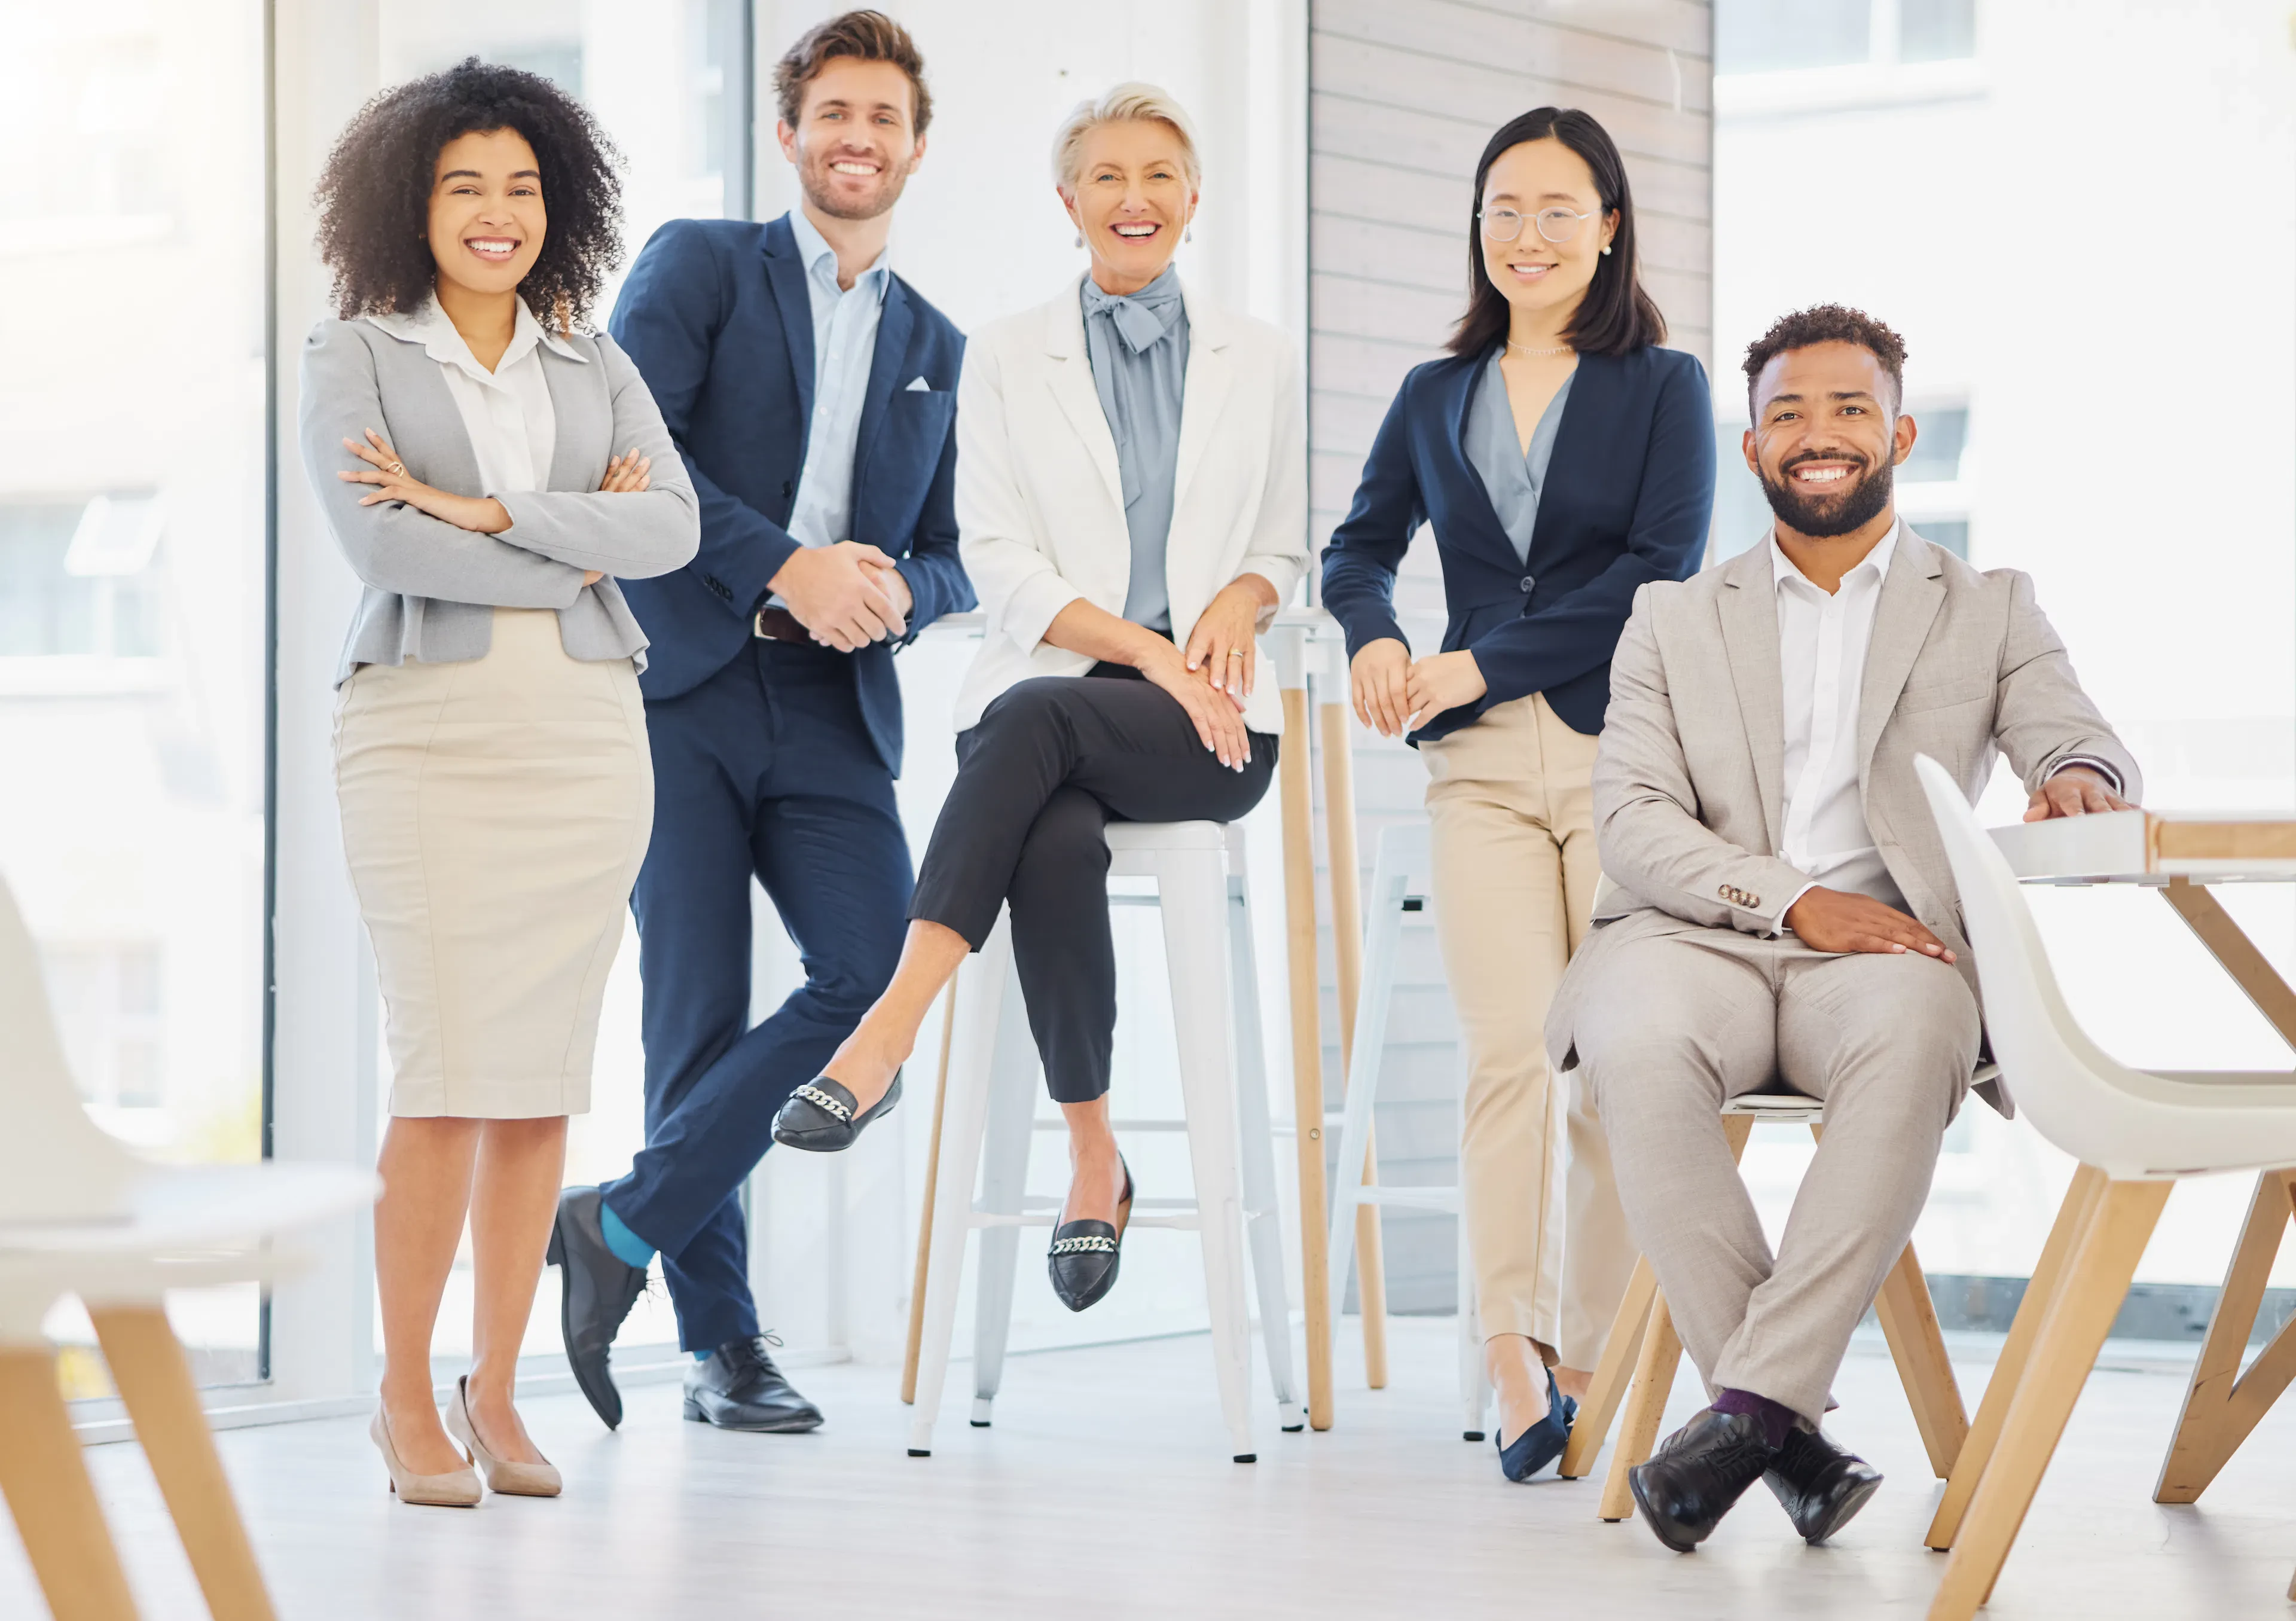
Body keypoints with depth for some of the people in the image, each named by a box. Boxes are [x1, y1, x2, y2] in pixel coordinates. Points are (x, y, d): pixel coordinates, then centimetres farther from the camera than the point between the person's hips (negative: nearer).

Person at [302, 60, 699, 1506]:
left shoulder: (599, 372, 14)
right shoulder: (355, 358, 5)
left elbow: (674, 527, -3)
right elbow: (378, 542, -9)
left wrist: (478, 508, -11)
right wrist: (570, 553, -5)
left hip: (587, 727, 3)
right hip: (427, 722, -3)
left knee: (547, 1074, 2)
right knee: (450, 1071, -9)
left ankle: (497, 1392, 11)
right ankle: (407, 1396, 2)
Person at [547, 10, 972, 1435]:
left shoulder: (935, 345, 20)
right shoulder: (700, 265, 7)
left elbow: (956, 559, 19)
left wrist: (896, 591, -5)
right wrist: (785, 566, -15)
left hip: (834, 711, 4)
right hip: (682, 688, -4)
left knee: (881, 969, -14)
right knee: (699, 1012, -3)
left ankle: (629, 1225, -5)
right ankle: (722, 1340, 8)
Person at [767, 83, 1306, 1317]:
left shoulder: (1260, 361, 15)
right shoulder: (1006, 356, 10)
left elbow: (1287, 551, 21)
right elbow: (997, 564, 1)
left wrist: (1243, 596, -5)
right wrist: (1148, 651, -13)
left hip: (1208, 723, 0)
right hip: (1043, 701, 0)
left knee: (1032, 717, -35)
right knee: (1056, 849, -36)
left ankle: (888, 1035, -42)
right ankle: (1092, 1160, -22)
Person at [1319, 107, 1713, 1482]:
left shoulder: (1665, 387, 7)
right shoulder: (1436, 398, 19)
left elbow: (1660, 569, -4)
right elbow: (1362, 545, 19)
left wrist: (1479, 664, -9)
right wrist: (1375, 636, -5)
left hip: (1626, 748, -2)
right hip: (1481, 763, 2)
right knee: (1509, 1048, -12)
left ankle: (1594, 1361, 2)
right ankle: (1515, 1362, -18)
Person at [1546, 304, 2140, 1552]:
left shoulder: (1989, 610, 21)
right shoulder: (1674, 618, 21)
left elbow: (2080, 746, 6)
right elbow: (1632, 819, 7)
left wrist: (2079, 778, -22)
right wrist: (1794, 900, -11)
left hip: (1884, 946, -1)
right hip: (1699, 937, 1)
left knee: (1914, 1037, -38)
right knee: (1636, 1046, -36)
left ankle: (1751, 1402, -39)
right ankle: (1796, 1440, -33)